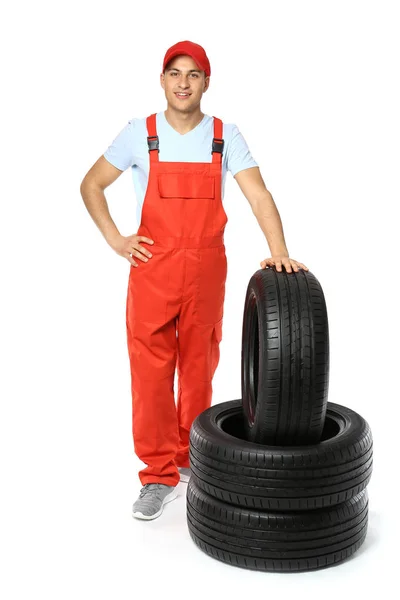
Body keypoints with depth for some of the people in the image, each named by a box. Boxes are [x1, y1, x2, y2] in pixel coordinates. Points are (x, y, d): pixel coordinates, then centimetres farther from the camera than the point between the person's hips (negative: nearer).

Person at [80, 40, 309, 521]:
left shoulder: (226, 137, 1)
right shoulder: (139, 134, 0)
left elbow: (259, 196, -7)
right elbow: (91, 184, 8)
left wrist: (279, 253, -20)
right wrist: (115, 240, -2)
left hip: (207, 271, 1)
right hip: (151, 270, -1)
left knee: (198, 369, 11)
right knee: (150, 372, -1)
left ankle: (190, 457, 31)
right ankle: (160, 475, 10)